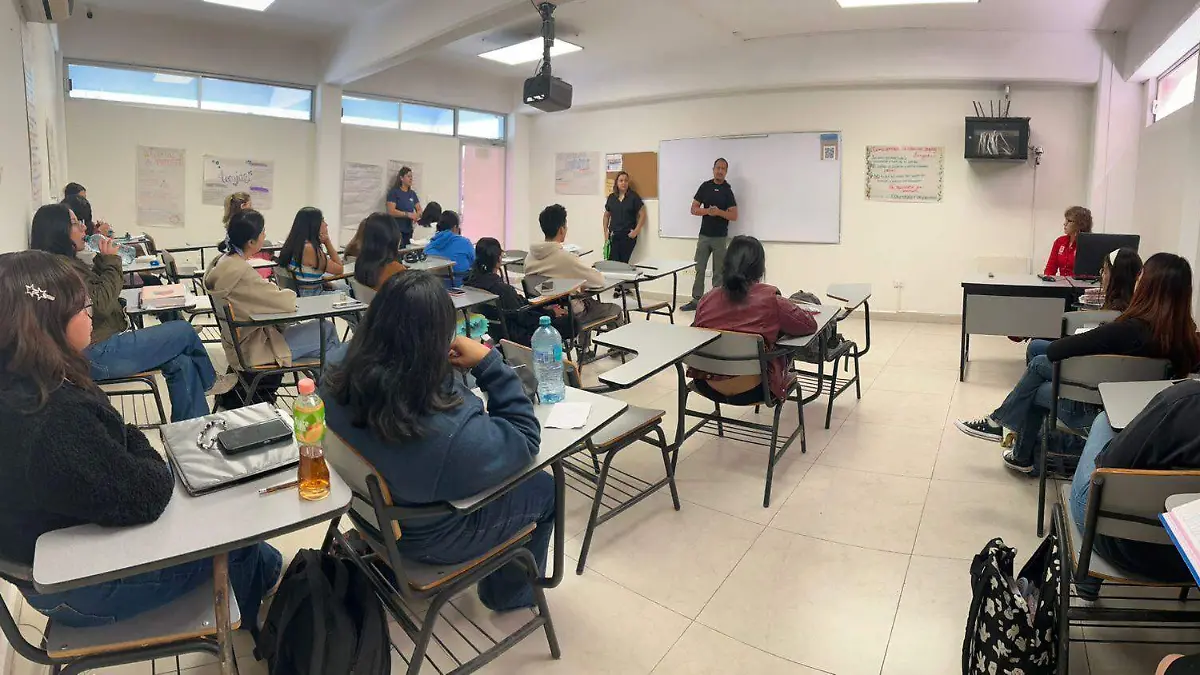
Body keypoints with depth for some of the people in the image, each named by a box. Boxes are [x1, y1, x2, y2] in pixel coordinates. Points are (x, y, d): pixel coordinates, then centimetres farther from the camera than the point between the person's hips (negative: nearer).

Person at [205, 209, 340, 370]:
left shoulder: (226, 261, 3)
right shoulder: (241, 271, -28)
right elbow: (286, 303, -23)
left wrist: (279, 291, -3)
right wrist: (290, 293, -2)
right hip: (254, 351, -9)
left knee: (326, 328, 15)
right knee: (326, 330, 0)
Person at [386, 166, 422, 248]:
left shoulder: (412, 193, 14)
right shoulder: (394, 192, -4)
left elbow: (419, 210, 13)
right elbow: (391, 211, -13)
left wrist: (417, 215, -11)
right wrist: (408, 214, -22)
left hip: (409, 230, 6)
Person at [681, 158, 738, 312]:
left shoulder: (728, 190, -3)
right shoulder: (705, 186, 4)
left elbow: (734, 216, -6)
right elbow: (693, 209, 3)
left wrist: (719, 212, -22)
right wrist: (708, 211, -15)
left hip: (720, 237, -2)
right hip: (704, 235, 3)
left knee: (718, 272, 4)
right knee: (699, 269, 5)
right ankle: (696, 300, 13)